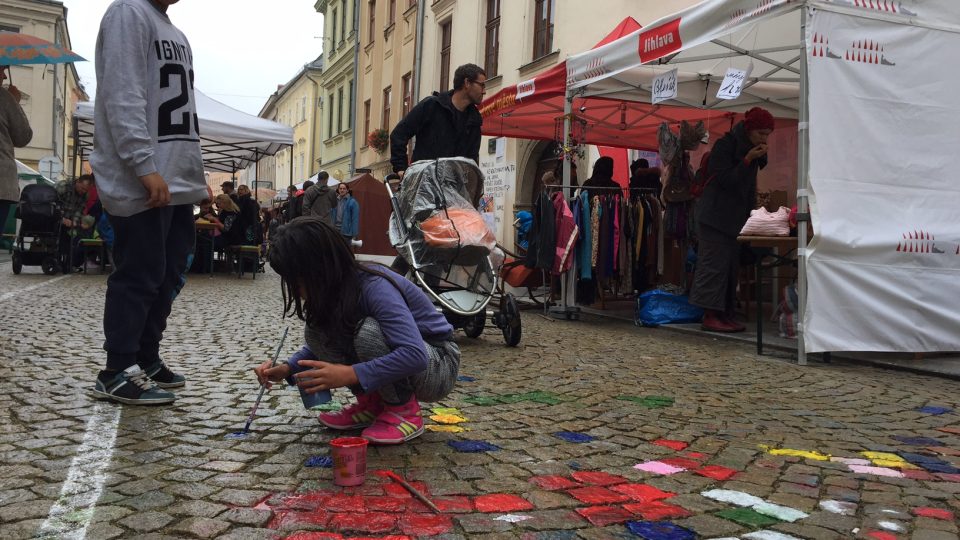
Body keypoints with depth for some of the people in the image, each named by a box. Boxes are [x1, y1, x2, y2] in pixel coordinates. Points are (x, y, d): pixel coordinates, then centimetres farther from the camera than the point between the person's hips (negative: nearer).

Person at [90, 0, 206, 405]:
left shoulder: (176, 35, 22)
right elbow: (123, 97, -16)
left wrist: (197, 177, 17)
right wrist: (145, 166, -23)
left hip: (177, 182, 9)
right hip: (142, 183, -9)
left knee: (167, 275, 11)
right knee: (139, 276, -6)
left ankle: (146, 360, 21)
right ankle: (118, 371, 3)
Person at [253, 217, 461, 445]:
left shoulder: (375, 288, -30)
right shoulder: (334, 289, -6)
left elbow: (415, 355, -40)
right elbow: (320, 342, 12)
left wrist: (349, 374, -41)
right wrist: (288, 368, -4)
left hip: (438, 366, -7)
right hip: (396, 358, 7)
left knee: (368, 331, -34)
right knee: (316, 333, -9)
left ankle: (405, 412, -14)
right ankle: (371, 403, 1)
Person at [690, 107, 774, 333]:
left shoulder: (750, 150, 13)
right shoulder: (725, 145, -11)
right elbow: (726, 179, -19)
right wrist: (748, 159, -21)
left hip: (736, 218, 9)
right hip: (716, 218, -9)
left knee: (731, 266, 8)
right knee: (714, 264, -9)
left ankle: (725, 314, 13)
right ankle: (710, 316, -6)